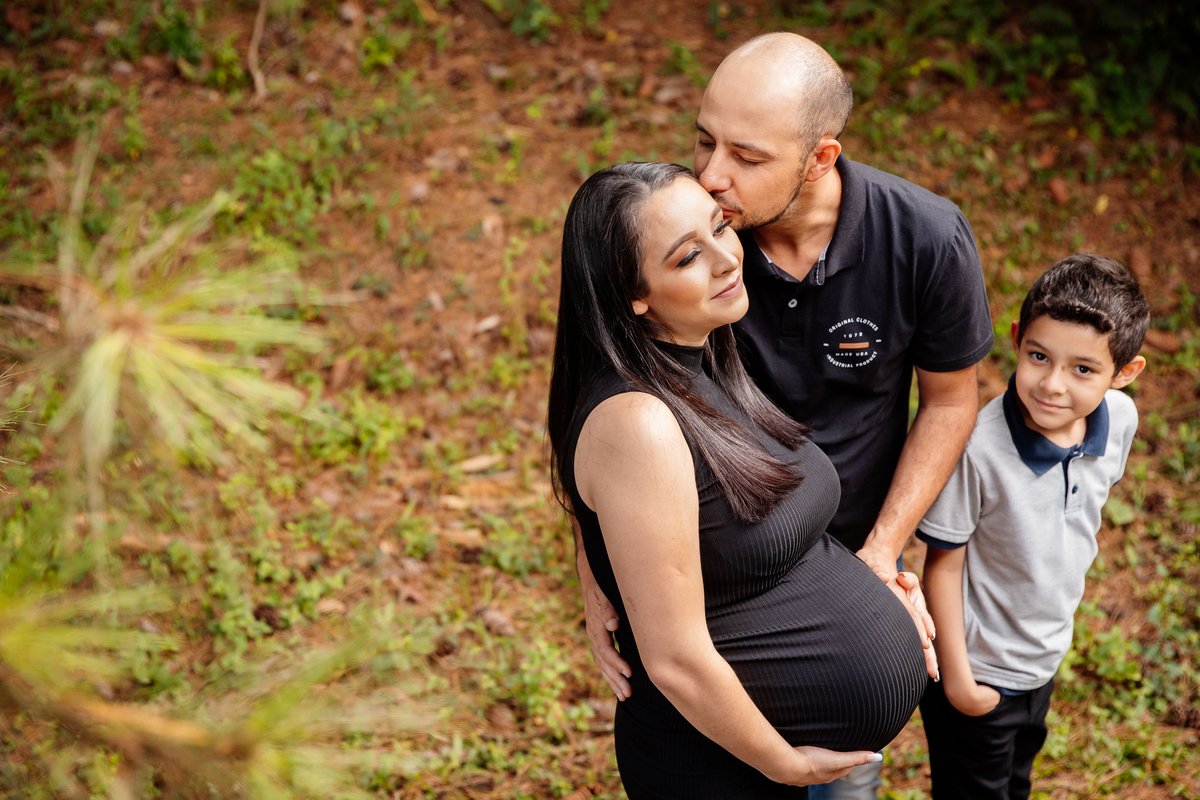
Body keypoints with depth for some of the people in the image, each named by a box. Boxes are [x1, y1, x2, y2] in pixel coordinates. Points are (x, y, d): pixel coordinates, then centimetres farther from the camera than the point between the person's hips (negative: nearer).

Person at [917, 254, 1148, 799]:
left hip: (1046, 658, 5)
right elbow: (944, 565, -21)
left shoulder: (1120, 420, -15)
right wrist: (955, 675, -15)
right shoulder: (978, 448, -33)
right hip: (979, 668, -5)